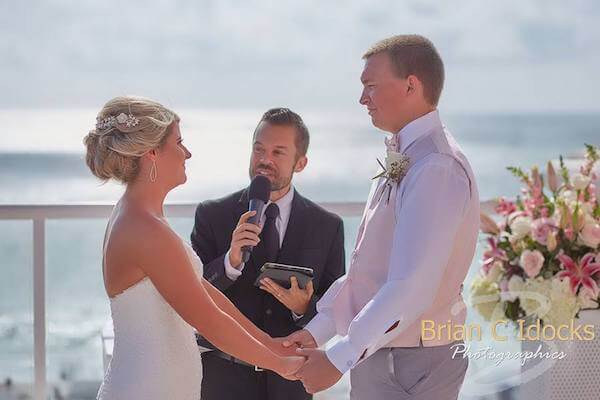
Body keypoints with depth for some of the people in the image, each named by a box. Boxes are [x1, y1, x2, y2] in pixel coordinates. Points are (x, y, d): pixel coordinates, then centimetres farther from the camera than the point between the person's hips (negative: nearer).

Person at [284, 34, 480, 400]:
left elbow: (410, 288, -26)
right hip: (377, 353, 9)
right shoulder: (403, 161, 12)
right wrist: (316, 331, 11)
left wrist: (339, 359, -24)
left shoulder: (436, 169, -20)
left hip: (408, 368, -9)